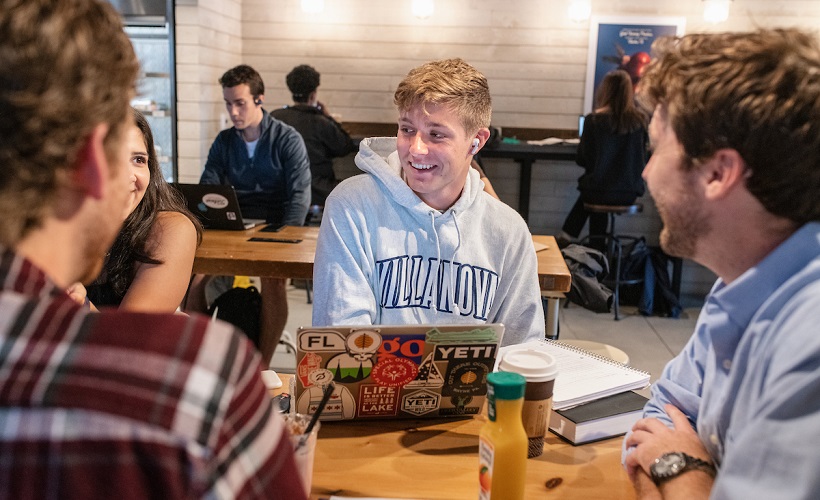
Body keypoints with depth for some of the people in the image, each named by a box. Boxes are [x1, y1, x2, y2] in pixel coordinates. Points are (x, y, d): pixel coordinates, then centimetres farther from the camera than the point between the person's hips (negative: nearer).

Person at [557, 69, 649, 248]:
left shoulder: (594, 120, -11)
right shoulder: (640, 120, -2)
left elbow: (582, 159, -3)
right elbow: (641, 158, 10)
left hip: (600, 190, -2)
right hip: (630, 192, 3)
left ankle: (566, 238, 36)